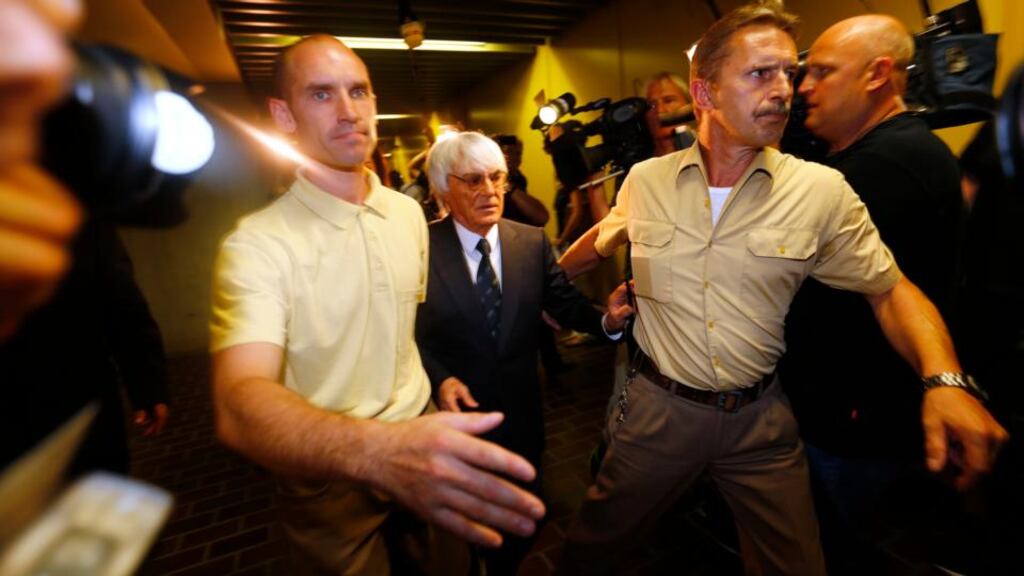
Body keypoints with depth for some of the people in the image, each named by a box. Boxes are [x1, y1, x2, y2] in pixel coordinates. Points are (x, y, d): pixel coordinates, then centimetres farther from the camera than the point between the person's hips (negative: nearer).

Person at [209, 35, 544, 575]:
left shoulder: (409, 212, -1)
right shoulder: (257, 243, -21)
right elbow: (240, 406, -34)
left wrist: (440, 373, 4)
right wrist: (377, 448, -49)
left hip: (423, 445, 5)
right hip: (329, 476, -4)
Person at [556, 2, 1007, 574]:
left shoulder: (823, 191, -9)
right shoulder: (645, 180, -5)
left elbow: (890, 289, -2)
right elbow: (608, 233, 15)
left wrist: (944, 377, -19)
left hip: (762, 418, 0)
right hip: (659, 406, 1)